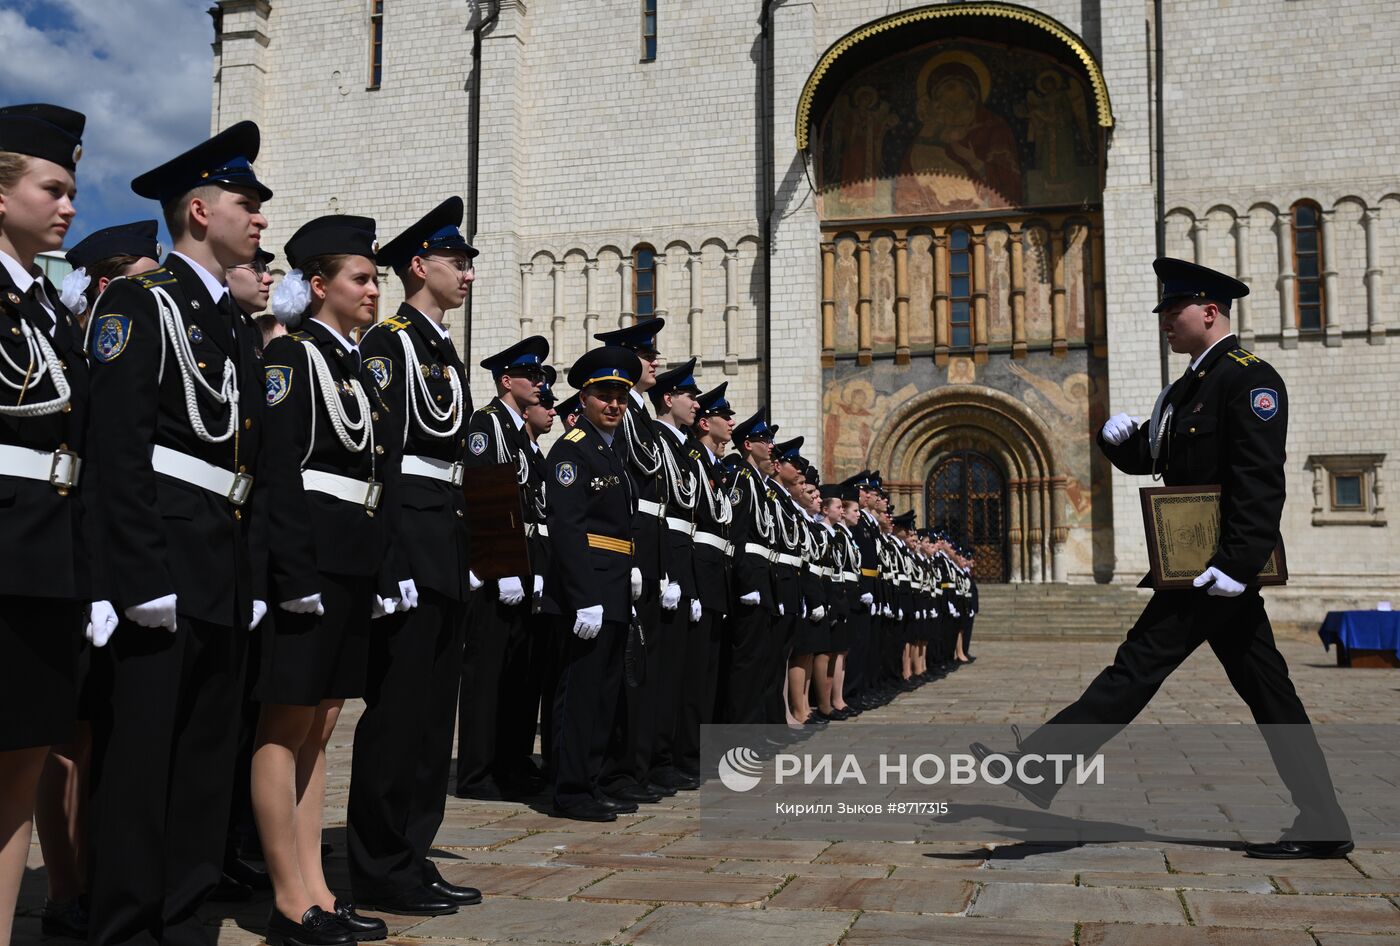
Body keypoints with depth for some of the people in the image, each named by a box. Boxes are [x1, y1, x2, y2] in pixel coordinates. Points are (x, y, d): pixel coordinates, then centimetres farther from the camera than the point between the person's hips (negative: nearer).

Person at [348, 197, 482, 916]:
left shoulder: (444, 350, 21)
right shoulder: (388, 342, -7)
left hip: (446, 549, 10)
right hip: (409, 540, -10)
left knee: (432, 709, 12)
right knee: (398, 708, -5)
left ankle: (410, 857, 20)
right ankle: (381, 872, 4)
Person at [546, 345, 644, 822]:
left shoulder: (618, 447, 18)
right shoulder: (571, 449, -10)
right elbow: (567, 528, -18)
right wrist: (586, 599, -24)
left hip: (617, 592, 9)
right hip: (591, 589, -9)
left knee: (605, 690, 13)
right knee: (581, 688, -4)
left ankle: (591, 784, 22)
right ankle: (571, 791, 3)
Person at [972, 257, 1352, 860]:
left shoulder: (1249, 378, -11)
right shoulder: (1189, 387, 19)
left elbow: (1261, 483, -20)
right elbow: (1144, 460, 22)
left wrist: (1235, 565, -26)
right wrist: (1118, 438, -1)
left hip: (1218, 566, -10)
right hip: (1210, 568, 10)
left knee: (1137, 668, -10)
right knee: (1266, 691, 11)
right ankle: (1323, 825, 16)